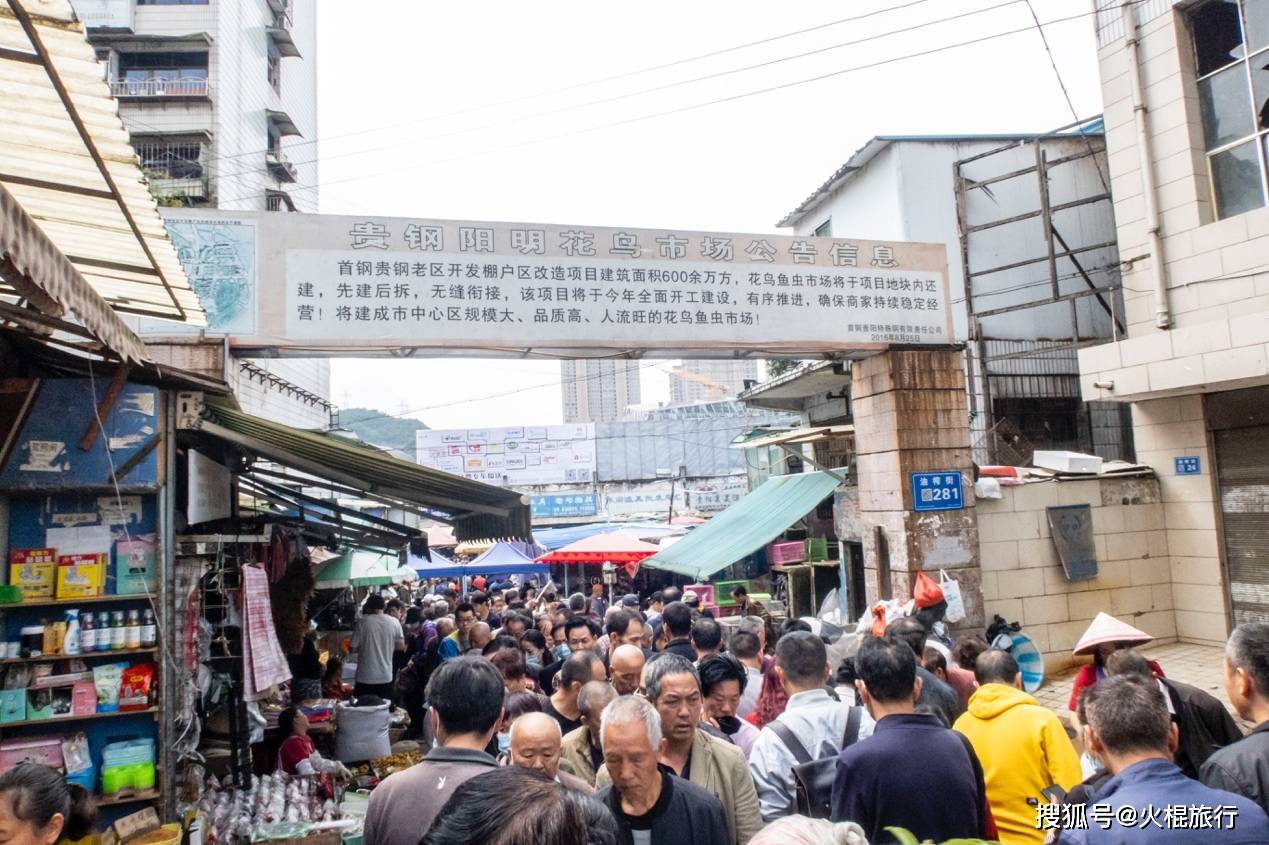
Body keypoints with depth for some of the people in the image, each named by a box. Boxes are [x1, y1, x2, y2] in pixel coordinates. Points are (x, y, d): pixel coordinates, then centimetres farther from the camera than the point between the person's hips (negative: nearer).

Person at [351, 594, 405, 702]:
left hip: (365, 677, -2)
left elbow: (353, 648, -6)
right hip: (386, 677, 2)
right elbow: (401, 646, 4)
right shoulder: (394, 622, -2)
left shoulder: (363, 622, -10)